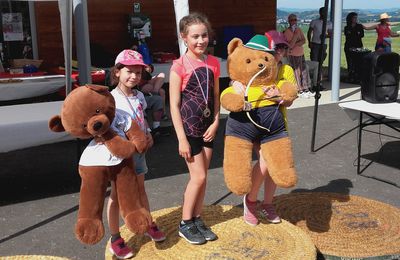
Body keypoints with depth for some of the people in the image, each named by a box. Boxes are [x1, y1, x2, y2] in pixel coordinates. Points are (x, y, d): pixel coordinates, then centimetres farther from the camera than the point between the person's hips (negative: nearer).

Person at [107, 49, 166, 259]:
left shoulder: (139, 96, 3)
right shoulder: (111, 99, -18)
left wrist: (148, 134, -2)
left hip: (139, 150, 6)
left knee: (140, 189, 21)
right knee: (117, 194, 6)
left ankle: (148, 225, 38)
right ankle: (115, 239, 18)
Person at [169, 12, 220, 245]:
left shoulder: (214, 63, 4)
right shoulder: (179, 66, -12)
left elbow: (216, 97, 11)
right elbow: (174, 105, -12)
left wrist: (215, 123, -3)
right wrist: (182, 139, -14)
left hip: (207, 127, 5)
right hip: (188, 127, -5)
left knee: (202, 176, 10)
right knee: (198, 177, -3)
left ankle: (197, 219, 26)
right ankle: (185, 224, 15)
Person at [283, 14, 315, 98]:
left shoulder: (299, 29, 5)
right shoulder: (287, 32, -14)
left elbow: (304, 40, -3)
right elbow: (290, 45, -23)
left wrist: (295, 44, -19)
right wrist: (296, 34, -26)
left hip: (301, 54, 7)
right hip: (292, 55, -7)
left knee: (304, 71, 9)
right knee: (297, 72, -2)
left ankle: (306, 90, 17)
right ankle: (300, 91, 6)